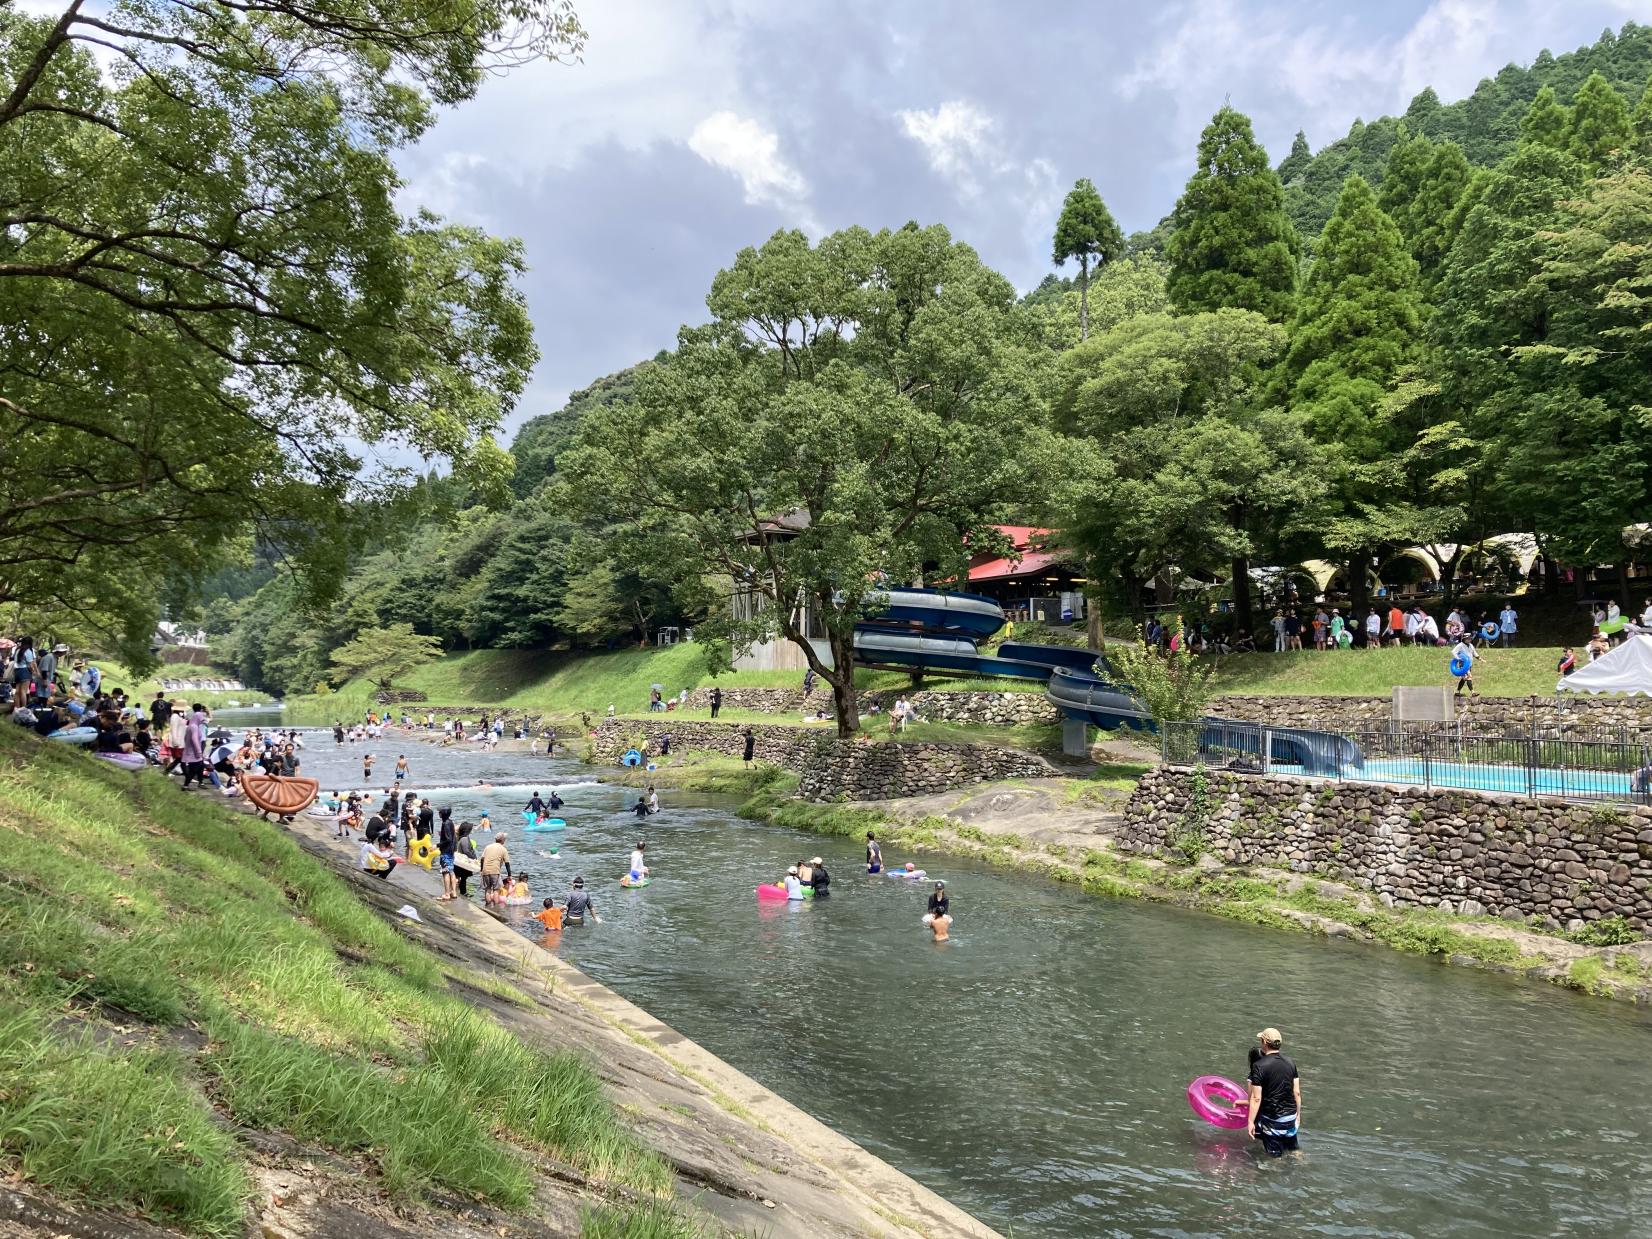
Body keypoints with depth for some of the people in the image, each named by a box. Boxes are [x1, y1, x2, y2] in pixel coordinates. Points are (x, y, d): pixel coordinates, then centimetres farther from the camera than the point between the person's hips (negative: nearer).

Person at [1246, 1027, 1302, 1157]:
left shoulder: (1259, 1066, -17)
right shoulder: (1290, 1063, 0)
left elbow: (1256, 1098, -17)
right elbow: (1297, 1092, 4)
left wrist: (1250, 1121, -10)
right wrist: (1298, 1114, 17)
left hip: (1271, 1118, -5)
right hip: (1291, 1116, 5)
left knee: (1275, 1154, 10)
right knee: (1293, 1150, 24)